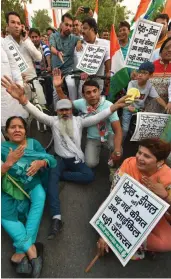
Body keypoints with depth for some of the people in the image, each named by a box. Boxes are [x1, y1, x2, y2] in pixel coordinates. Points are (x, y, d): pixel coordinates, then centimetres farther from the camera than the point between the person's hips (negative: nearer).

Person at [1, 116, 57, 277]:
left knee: (40, 198, -28)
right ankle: (31, 249, -25)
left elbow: (51, 159, -4)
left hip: (33, 186, 1)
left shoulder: (33, 143, 1)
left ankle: (21, 252, -22)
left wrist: (41, 162, -25)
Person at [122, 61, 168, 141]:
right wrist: (129, 105, -53)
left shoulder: (149, 85, -10)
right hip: (128, 109, -3)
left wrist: (167, 107, -28)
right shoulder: (132, 83, -19)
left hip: (140, 110, 3)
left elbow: (158, 98, -12)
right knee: (125, 129, -12)